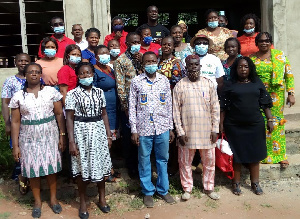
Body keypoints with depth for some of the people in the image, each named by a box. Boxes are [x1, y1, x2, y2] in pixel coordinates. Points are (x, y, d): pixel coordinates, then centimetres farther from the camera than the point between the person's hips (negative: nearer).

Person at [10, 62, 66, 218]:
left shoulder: (51, 91, -1)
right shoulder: (18, 96, 0)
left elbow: (59, 114, 0)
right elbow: (15, 122, 0)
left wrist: (62, 135, -5)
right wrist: (15, 145, -2)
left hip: (49, 135, 0)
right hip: (29, 138, 0)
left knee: (51, 167, 8)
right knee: (33, 169, 7)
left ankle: (53, 198, 27)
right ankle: (37, 202, 25)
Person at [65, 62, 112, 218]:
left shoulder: (99, 92, 6)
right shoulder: (72, 94, -5)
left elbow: (104, 114, 10)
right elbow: (69, 118, -6)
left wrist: (109, 135, 7)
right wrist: (71, 141, -12)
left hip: (98, 132, 3)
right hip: (81, 133, -3)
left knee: (100, 165, 10)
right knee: (82, 167, 5)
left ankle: (102, 198, 29)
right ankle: (83, 203, 21)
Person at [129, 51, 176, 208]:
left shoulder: (164, 80, 6)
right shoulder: (136, 81, -1)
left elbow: (169, 105, 9)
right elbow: (132, 107, -1)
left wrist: (170, 127, 8)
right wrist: (134, 130, -5)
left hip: (162, 128, 2)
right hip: (144, 128, -2)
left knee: (163, 159, 12)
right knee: (144, 161, 8)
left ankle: (163, 190, 28)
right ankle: (148, 192, 24)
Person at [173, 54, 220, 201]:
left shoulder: (209, 84, 2)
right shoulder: (179, 86, -3)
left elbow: (215, 108, 4)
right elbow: (176, 111, -3)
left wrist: (215, 130, -1)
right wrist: (180, 132, -7)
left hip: (206, 131, 2)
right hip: (187, 131, -1)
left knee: (209, 161, 11)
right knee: (185, 161, 8)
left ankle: (208, 187, 29)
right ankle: (187, 188, 26)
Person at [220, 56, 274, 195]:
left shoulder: (257, 83, 7)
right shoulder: (230, 85, 1)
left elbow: (265, 103, 8)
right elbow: (223, 106, 0)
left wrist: (270, 120, 2)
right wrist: (221, 124, -3)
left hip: (255, 125, 2)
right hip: (234, 126, -2)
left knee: (255, 154, 10)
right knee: (236, 154, 6)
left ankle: (255, 182, 24)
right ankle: (236, 183, 20)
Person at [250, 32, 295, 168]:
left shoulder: (280, 56, 4)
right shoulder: (251, 58, 6)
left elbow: (289, 75, 4)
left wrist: (291, 93, -2)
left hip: (276, 95, -1)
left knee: (277, 123, 1)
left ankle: (280, 155, 13)